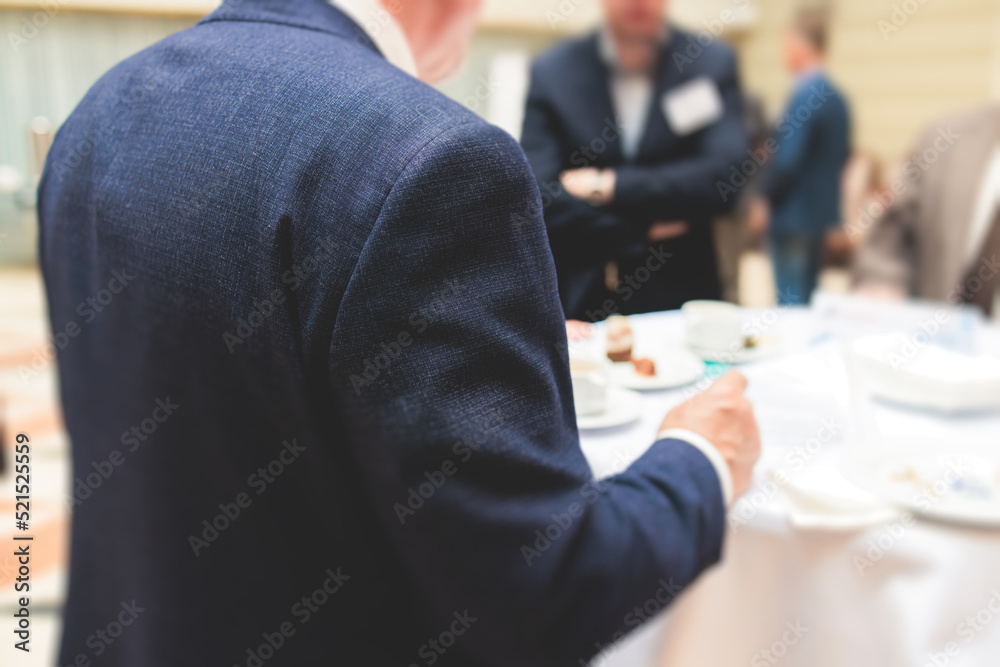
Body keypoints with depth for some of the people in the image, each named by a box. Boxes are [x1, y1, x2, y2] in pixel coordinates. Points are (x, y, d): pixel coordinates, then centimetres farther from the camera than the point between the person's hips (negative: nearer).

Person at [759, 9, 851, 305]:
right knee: (812, 300, 17)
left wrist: (764, 200, -9)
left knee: (792, 304, -2)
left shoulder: (805, 93, -18)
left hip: (794, 217, -9)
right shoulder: (837, 96, 9)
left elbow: (787, 160, -22)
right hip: (825, 212, 9)